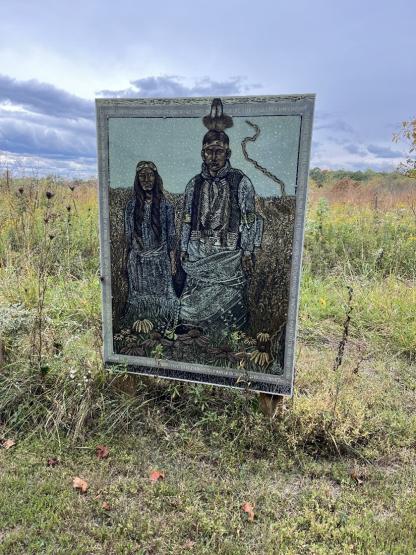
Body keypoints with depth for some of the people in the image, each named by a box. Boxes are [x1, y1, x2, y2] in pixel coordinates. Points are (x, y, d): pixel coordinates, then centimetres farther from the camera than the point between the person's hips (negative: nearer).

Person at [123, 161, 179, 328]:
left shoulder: (165, 205, -1)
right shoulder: (131, 205, 4)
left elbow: (171, 235, 1)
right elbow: (128, 235, 8)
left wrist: (172, 261, -1)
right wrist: (127, 262, 6)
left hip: (160, 259, -1)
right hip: (137, 260, 2)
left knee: (162, 295, 3)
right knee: (139, 296, 8)